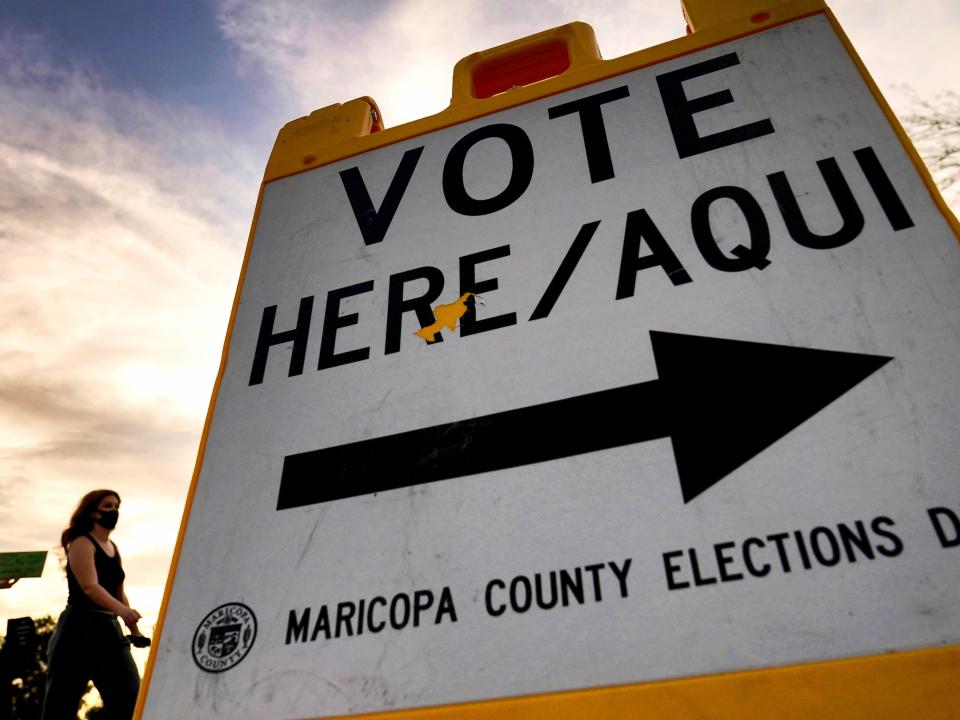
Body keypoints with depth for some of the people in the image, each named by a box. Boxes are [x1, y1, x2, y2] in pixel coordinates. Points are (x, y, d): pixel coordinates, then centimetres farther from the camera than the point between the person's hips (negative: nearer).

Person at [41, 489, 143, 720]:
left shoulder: (113, 548, 16)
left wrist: (135, 630, 20)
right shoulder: (82, 543, -8)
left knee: (130, 698, -1)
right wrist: (122, 610, -39)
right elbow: (90, 587, -23)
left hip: (110, 629, 7)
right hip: (79, 630, -7)